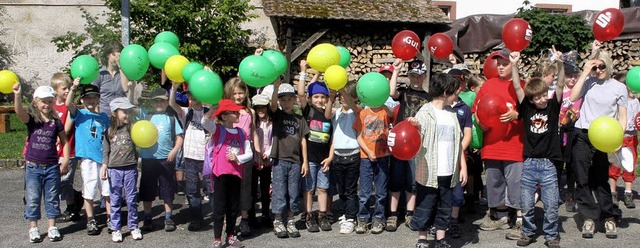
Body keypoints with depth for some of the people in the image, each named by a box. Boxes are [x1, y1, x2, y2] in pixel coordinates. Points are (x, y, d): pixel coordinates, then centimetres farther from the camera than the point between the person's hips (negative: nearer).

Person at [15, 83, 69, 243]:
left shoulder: (56, 122, 1)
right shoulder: (31, 120, -4)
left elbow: (65, 141, 7)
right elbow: (19, 112, -25)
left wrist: (65, 161, 0)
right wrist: (17, 95, -41)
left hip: (52, 167, 1)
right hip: (33, 167, -1)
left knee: (52, 198, 9)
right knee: (32, 199, 5)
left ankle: (52, 227, 19)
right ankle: (33, 228, 15)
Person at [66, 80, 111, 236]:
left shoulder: (103, 116, 13)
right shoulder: (79, 115, 2)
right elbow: (68, 104, -17)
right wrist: (72, 88, -31)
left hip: (104, 157, 3)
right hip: (88, 158, -3)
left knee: (108, 190, 7)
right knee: (89, 191, 2)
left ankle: (110, 218, 17)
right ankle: (91, 221, 12)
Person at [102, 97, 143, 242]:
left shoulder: (132, 127, 1)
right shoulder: (109, 131, 3)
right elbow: (105, 151, 6)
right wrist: (104, 167, 0)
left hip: (130, 168, 0)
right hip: (114, 169, 0)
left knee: (132, 199, 6)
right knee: (115, 200, 6)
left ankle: (133, 227, 17)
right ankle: (115, 229, 15)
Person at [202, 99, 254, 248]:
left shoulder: (241, 132, 9)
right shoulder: (218, 130, -3)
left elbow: (249, 153, 8)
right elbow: (205, 122, -24)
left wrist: (238, 158, -10)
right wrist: (215, 108, -35)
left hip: (236, 173, 5)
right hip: (221, 173, -5)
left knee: (234, 207, 12)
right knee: (220, 207, 0)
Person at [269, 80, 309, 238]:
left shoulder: (299, 119, 10)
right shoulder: (277, 115, 2)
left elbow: (303, 140, 9)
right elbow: (273, 103, -19)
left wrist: (305, 161, 5)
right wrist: (276, 87, -36)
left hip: (295, 161, 3)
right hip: (280, 160, -3)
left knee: (293, 193, 7)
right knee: (279, 192, 1)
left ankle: (290, 221, 18)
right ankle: (278, 221, 11)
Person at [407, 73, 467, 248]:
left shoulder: (451, 113, 11)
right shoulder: (425, 113, -8)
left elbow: (458, 141, 16)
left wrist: (463, 166, 11)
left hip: (448, 173, 6)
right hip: (429, 173, -6)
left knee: (444, 209, 12)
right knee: (425, 208, 4)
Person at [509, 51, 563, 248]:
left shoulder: (553, 107, 4)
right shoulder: (527, 108, 4)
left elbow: (560, 85, -7)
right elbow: (517, 87, -3)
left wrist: (560, 64, -21)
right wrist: (514, 65, -13)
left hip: (548, 164, -1)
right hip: (529, 163, 1)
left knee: (551, 205, 2)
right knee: (526, 204, 6)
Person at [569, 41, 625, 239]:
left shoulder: (619, 87, 3)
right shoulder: (588, 82, 4)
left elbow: (623, 117, 4)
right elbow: (572, 97, -12)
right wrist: (585, 72, -9)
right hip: (582, 136, 1)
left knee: (601, 180, 4)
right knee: (583, 180, 1)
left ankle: (609, 217, 16)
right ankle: (589, 217, 10)